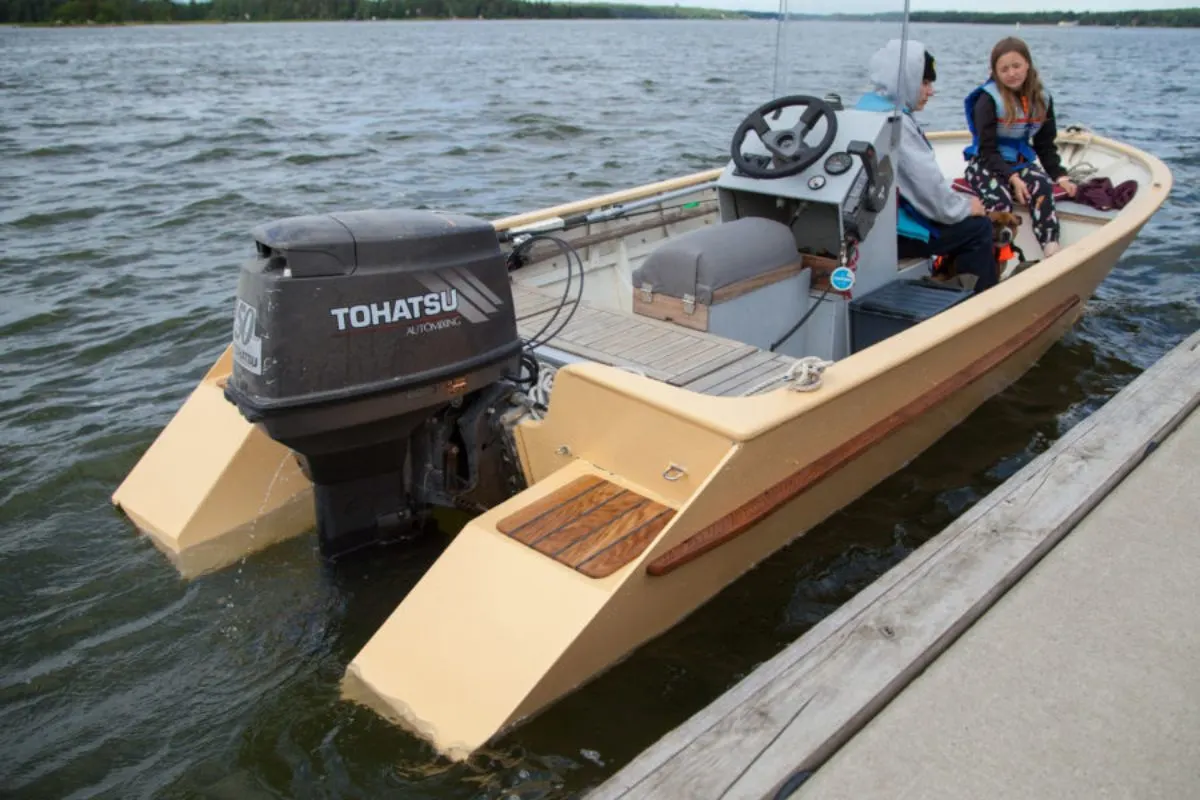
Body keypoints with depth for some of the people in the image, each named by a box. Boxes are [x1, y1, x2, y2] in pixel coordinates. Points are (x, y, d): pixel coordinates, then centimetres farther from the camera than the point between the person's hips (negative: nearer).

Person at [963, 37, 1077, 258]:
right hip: (985, 164, -3)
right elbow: (987, 150, -14)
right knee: (1001, 202, -35)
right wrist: (1012, 178, -26)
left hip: (1020, 163, 4)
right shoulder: (989, 99, -11)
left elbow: (1046, 145, 13)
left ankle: (1052, 251, -40)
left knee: (1043, 188, -29)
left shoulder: (1041, 99, 6)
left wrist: (1059, 175, -1)